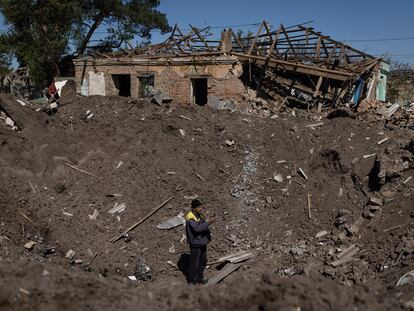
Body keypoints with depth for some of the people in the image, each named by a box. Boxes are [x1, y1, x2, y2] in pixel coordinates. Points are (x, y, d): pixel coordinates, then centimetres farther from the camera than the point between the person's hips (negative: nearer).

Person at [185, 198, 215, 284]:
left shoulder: (200, 215, 7)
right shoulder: (190, 217, -20)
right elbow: (197, 228, -32)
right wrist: (208, 222, -32)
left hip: (202, 242, 9)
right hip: (195, 243, -9)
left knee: (203, 261, 20)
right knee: (194, 263, 3)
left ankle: (199, 278, 37)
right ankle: (192, 281, 19)